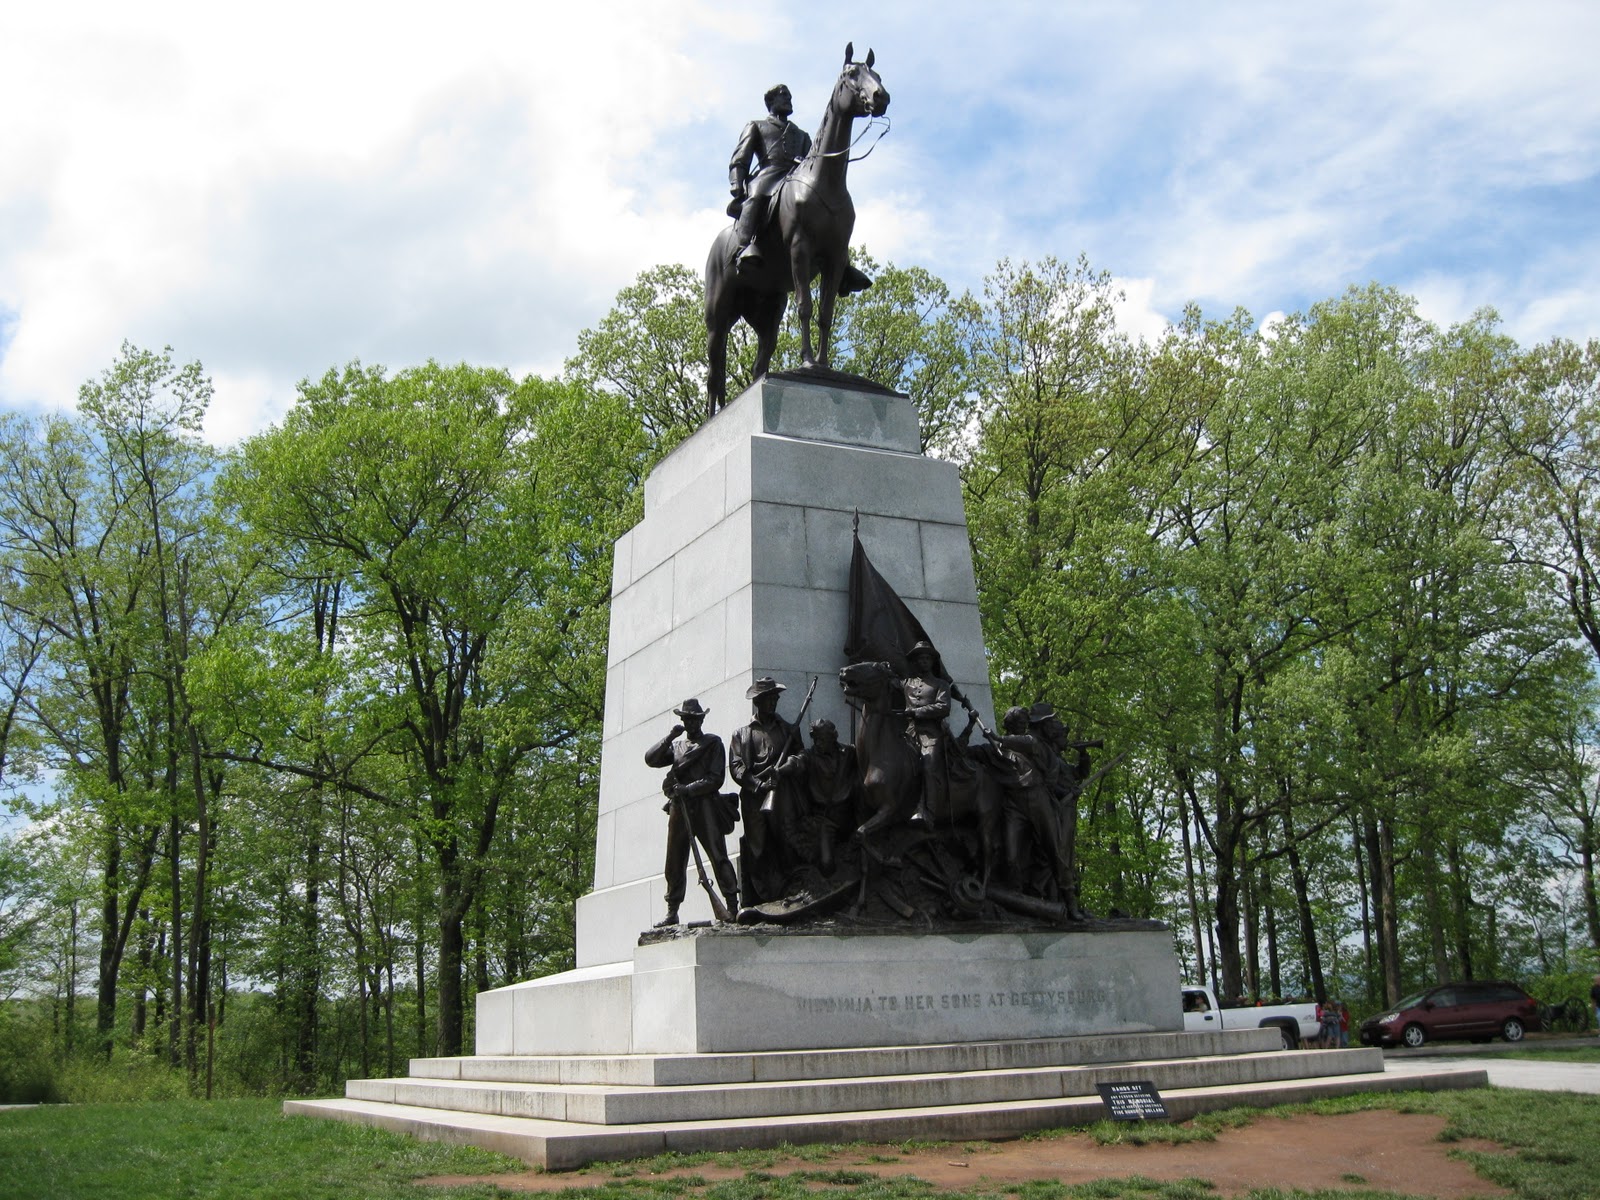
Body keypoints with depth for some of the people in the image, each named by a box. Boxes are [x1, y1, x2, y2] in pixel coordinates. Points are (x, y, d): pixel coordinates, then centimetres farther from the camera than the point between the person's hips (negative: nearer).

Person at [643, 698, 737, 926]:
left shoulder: (713, 743, 9)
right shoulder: (676, 745, 24)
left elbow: (715, 779, -2)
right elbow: (650, 759, 9)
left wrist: (687, 789, -12)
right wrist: (669, 737, -1)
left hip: (705, 805, -4)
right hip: (679, 808, 5)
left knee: (718, 856, -12)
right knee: (675, 862, 4)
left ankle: (732, 906, -14)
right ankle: (672, 912, 9)